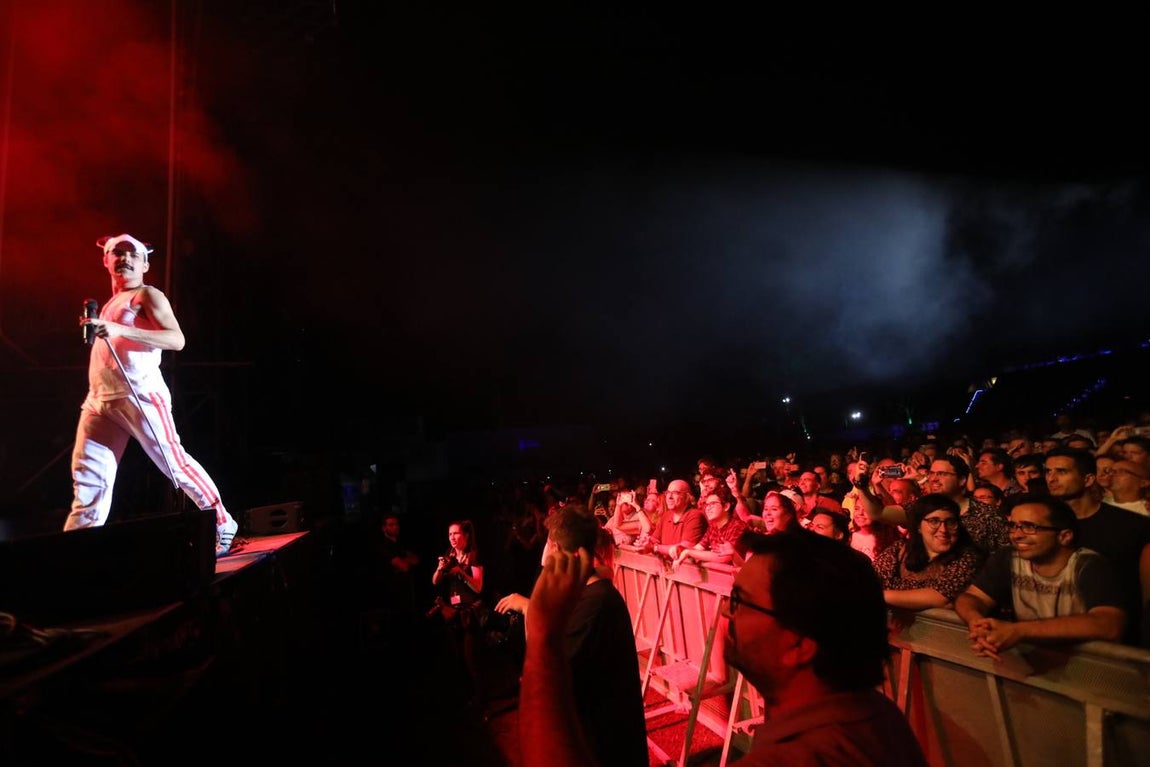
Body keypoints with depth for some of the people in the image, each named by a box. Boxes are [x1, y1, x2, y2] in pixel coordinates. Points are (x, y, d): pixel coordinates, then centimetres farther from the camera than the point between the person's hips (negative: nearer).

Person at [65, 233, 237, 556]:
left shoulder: (148, 295, 1)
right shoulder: (110, 303, 25)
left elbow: (177, 339, -18)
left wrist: (119, 330, -25)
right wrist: (95, 326, 15)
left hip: (139, 396, -8)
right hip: (99, 400, 8)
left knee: (175, 463, -5)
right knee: (88, 478, 3)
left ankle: (223, 526, 5)